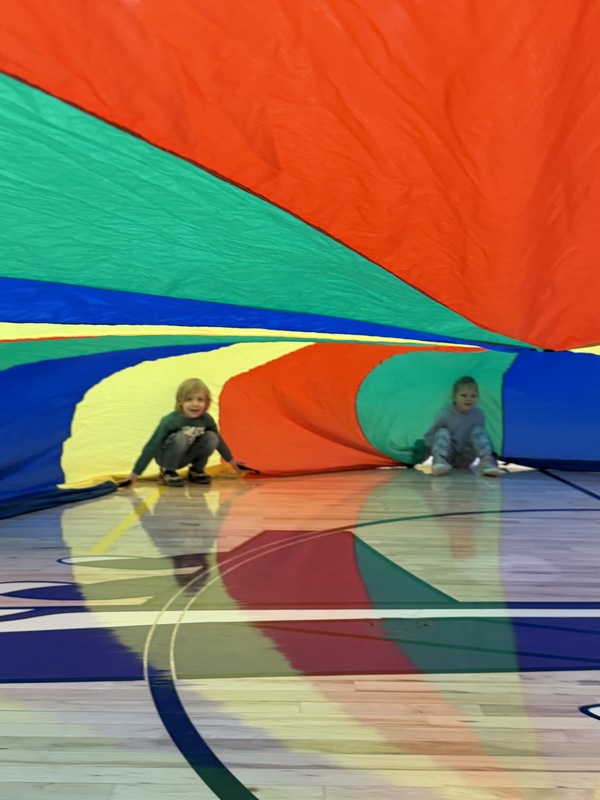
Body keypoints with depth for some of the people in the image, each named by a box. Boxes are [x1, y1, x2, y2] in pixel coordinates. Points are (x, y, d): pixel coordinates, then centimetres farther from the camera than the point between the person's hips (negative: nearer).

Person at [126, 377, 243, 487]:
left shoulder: (206, 419, -13)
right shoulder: (170, 421, -27)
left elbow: (218, 440, 7)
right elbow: (152, 447, -24)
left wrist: (231, 459, 18)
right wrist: (136, 472, -25)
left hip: (185, 457, 5)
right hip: (165, 456, -4)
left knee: (211, 437, -18)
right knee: (180, 438, -35)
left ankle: (196, 470, 3)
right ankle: (167, 472, -11)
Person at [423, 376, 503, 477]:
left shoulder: (479, 415, -9)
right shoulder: (445, 415, -18)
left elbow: (480, 436, 5)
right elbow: (430, 436, -8)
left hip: (466, 458, 2)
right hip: (448, 456, -2)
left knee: (478, 430, -16)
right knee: (443, 432, -26)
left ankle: (486, 461, -31)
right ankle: (439, 461, -49)